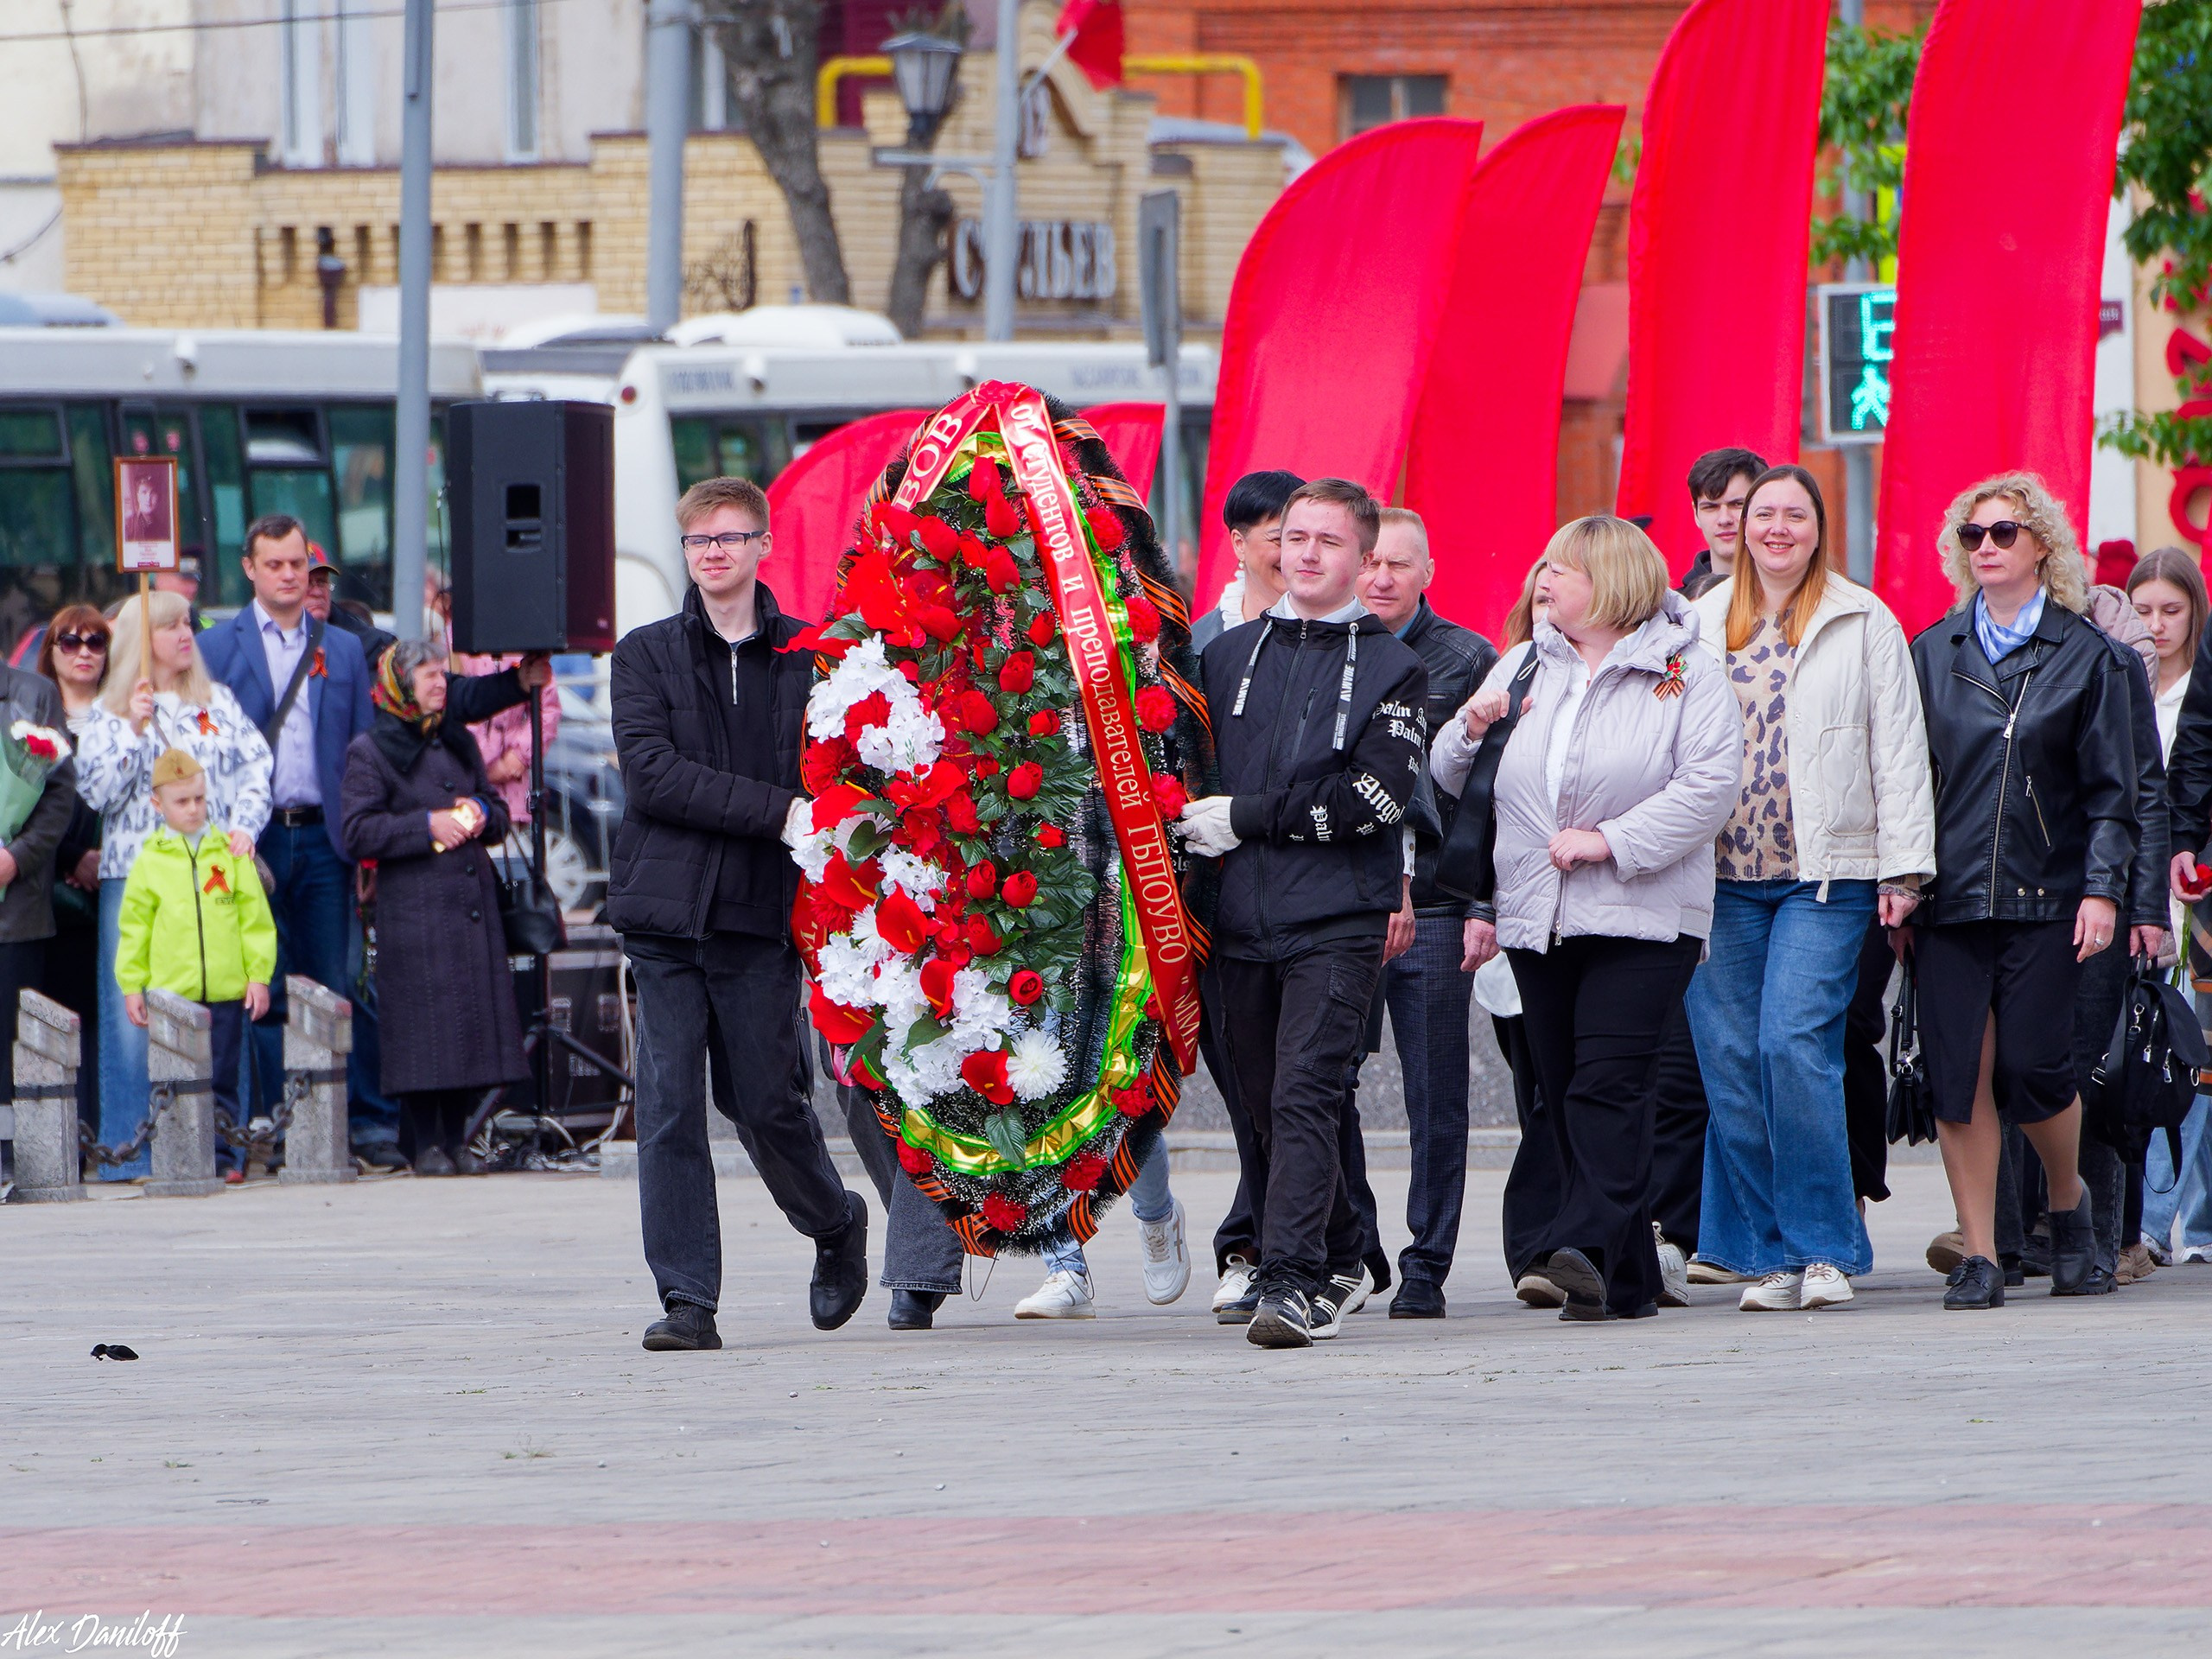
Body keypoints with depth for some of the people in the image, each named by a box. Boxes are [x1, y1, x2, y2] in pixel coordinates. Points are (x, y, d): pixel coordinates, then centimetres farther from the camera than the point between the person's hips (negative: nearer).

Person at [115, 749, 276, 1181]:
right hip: (170, 991, -1)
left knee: (222, 1081, 4)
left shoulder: (230, 854, 6)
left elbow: (255, 919, 8)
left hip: (226, 991, 1)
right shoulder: (149, 862, 4)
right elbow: (134, 927, 8)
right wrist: (132, 985, 4)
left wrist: (259, 975, 3)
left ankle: (225, 1157, 9)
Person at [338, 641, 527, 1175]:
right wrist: (426, 826, -16)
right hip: (414, 911, -6)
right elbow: (356, 833, -10)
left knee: (473, 1019, 3)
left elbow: (497, 811, 24)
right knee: (423, 1023, -8)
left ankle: (455, 1138, 10)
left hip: (473, 904, 6)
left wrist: (482, 815, 1)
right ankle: (423, 1143, -3)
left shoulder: (459, 743, 18)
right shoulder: (370, 751, -1)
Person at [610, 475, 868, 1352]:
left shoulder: (807, 658, 7)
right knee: (669, 1106, -5)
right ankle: (686, 1300, -3)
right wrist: (777, 812, -14)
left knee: (768, 1100, 1)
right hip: (667, 909, 0)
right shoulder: (646, 655, 6)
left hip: (761, 915, 0)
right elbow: (652, 775, -7)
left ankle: (837, 1225, 30)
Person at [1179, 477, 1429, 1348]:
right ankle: (1335, 1264, 26)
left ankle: (1292, 1282, -22)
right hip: (1240, 919, 5)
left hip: (1336, 923, -5)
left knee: (1305, 1097, -16)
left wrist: (1246, 818, -10)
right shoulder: (1227, 656, 15)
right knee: (1260, 1105, 9)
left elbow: (1375, 795, -9)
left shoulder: (1391, 667, 2)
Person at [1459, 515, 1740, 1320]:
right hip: (1537, 921, 6)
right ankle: (1626, 1279, 8)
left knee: (1607, 1085, -19)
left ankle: (1587, 1246, -29)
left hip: (1641, 920, -6)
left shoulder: (1687, 674, -1)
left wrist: (1608, 840, -17)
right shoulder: (1527, 671, 16)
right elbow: (1488, 797, 21)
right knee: (1562, 1096, 4)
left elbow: (1709, 786, -12)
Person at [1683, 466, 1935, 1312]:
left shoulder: (1863, 624, 5)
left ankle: (1825, 1246, -6)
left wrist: (1903, 866, -3)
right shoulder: (1701, 624, 13)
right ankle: (1767, 1258, 7)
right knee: (1730, 1057, -1)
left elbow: (1898, 749, 3)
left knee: (1794, 1043, -16)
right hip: (1722, 875, 3)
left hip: (1825, 870, -3)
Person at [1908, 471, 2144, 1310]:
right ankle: (1978, 1255, 1)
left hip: (2044, 895, -2)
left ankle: (2068, 1200, 21)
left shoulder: (2086, 657, 4)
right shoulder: (1933, 653, 10)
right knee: (1958, 1075, -4)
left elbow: (2110, 789, 3)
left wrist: (2103, 889, -7)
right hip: (1950, 890, 2)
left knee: (2031, 1066, -7)